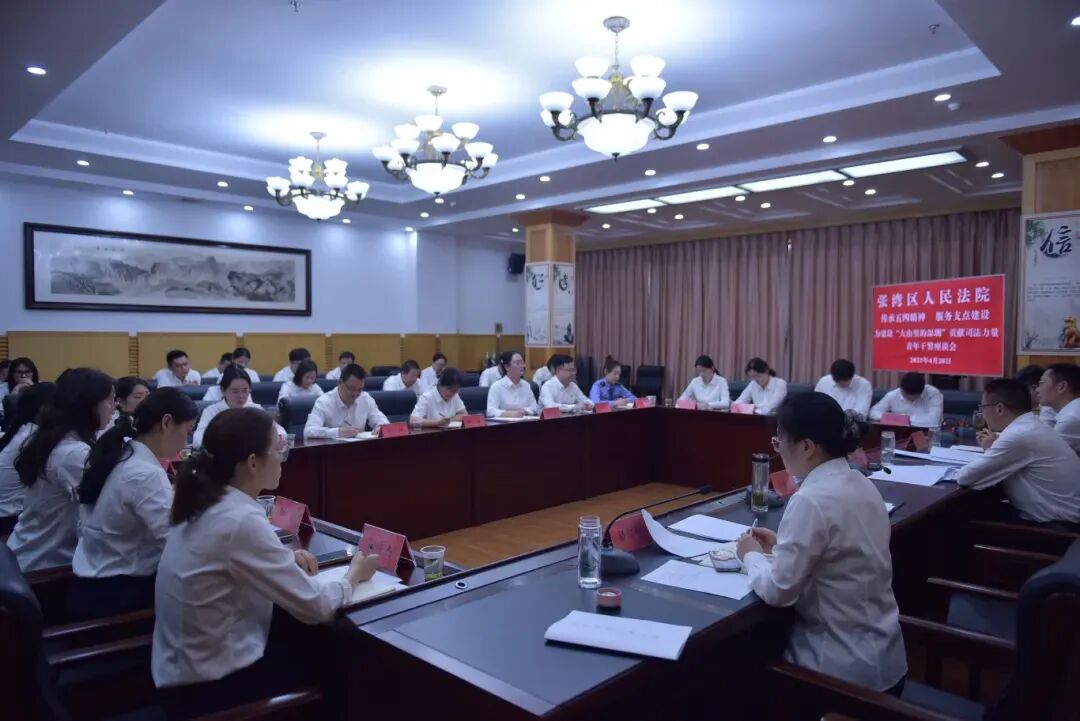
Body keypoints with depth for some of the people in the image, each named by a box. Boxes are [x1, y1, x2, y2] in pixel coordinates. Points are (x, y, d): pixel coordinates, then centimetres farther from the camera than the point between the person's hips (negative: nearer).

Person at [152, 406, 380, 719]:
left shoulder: (203, 504, -2)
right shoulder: (241, 521, -27)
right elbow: (315, 607, -22)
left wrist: (285, 558, 4)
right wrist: (354, 575, -3)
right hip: (211, 683, -7)